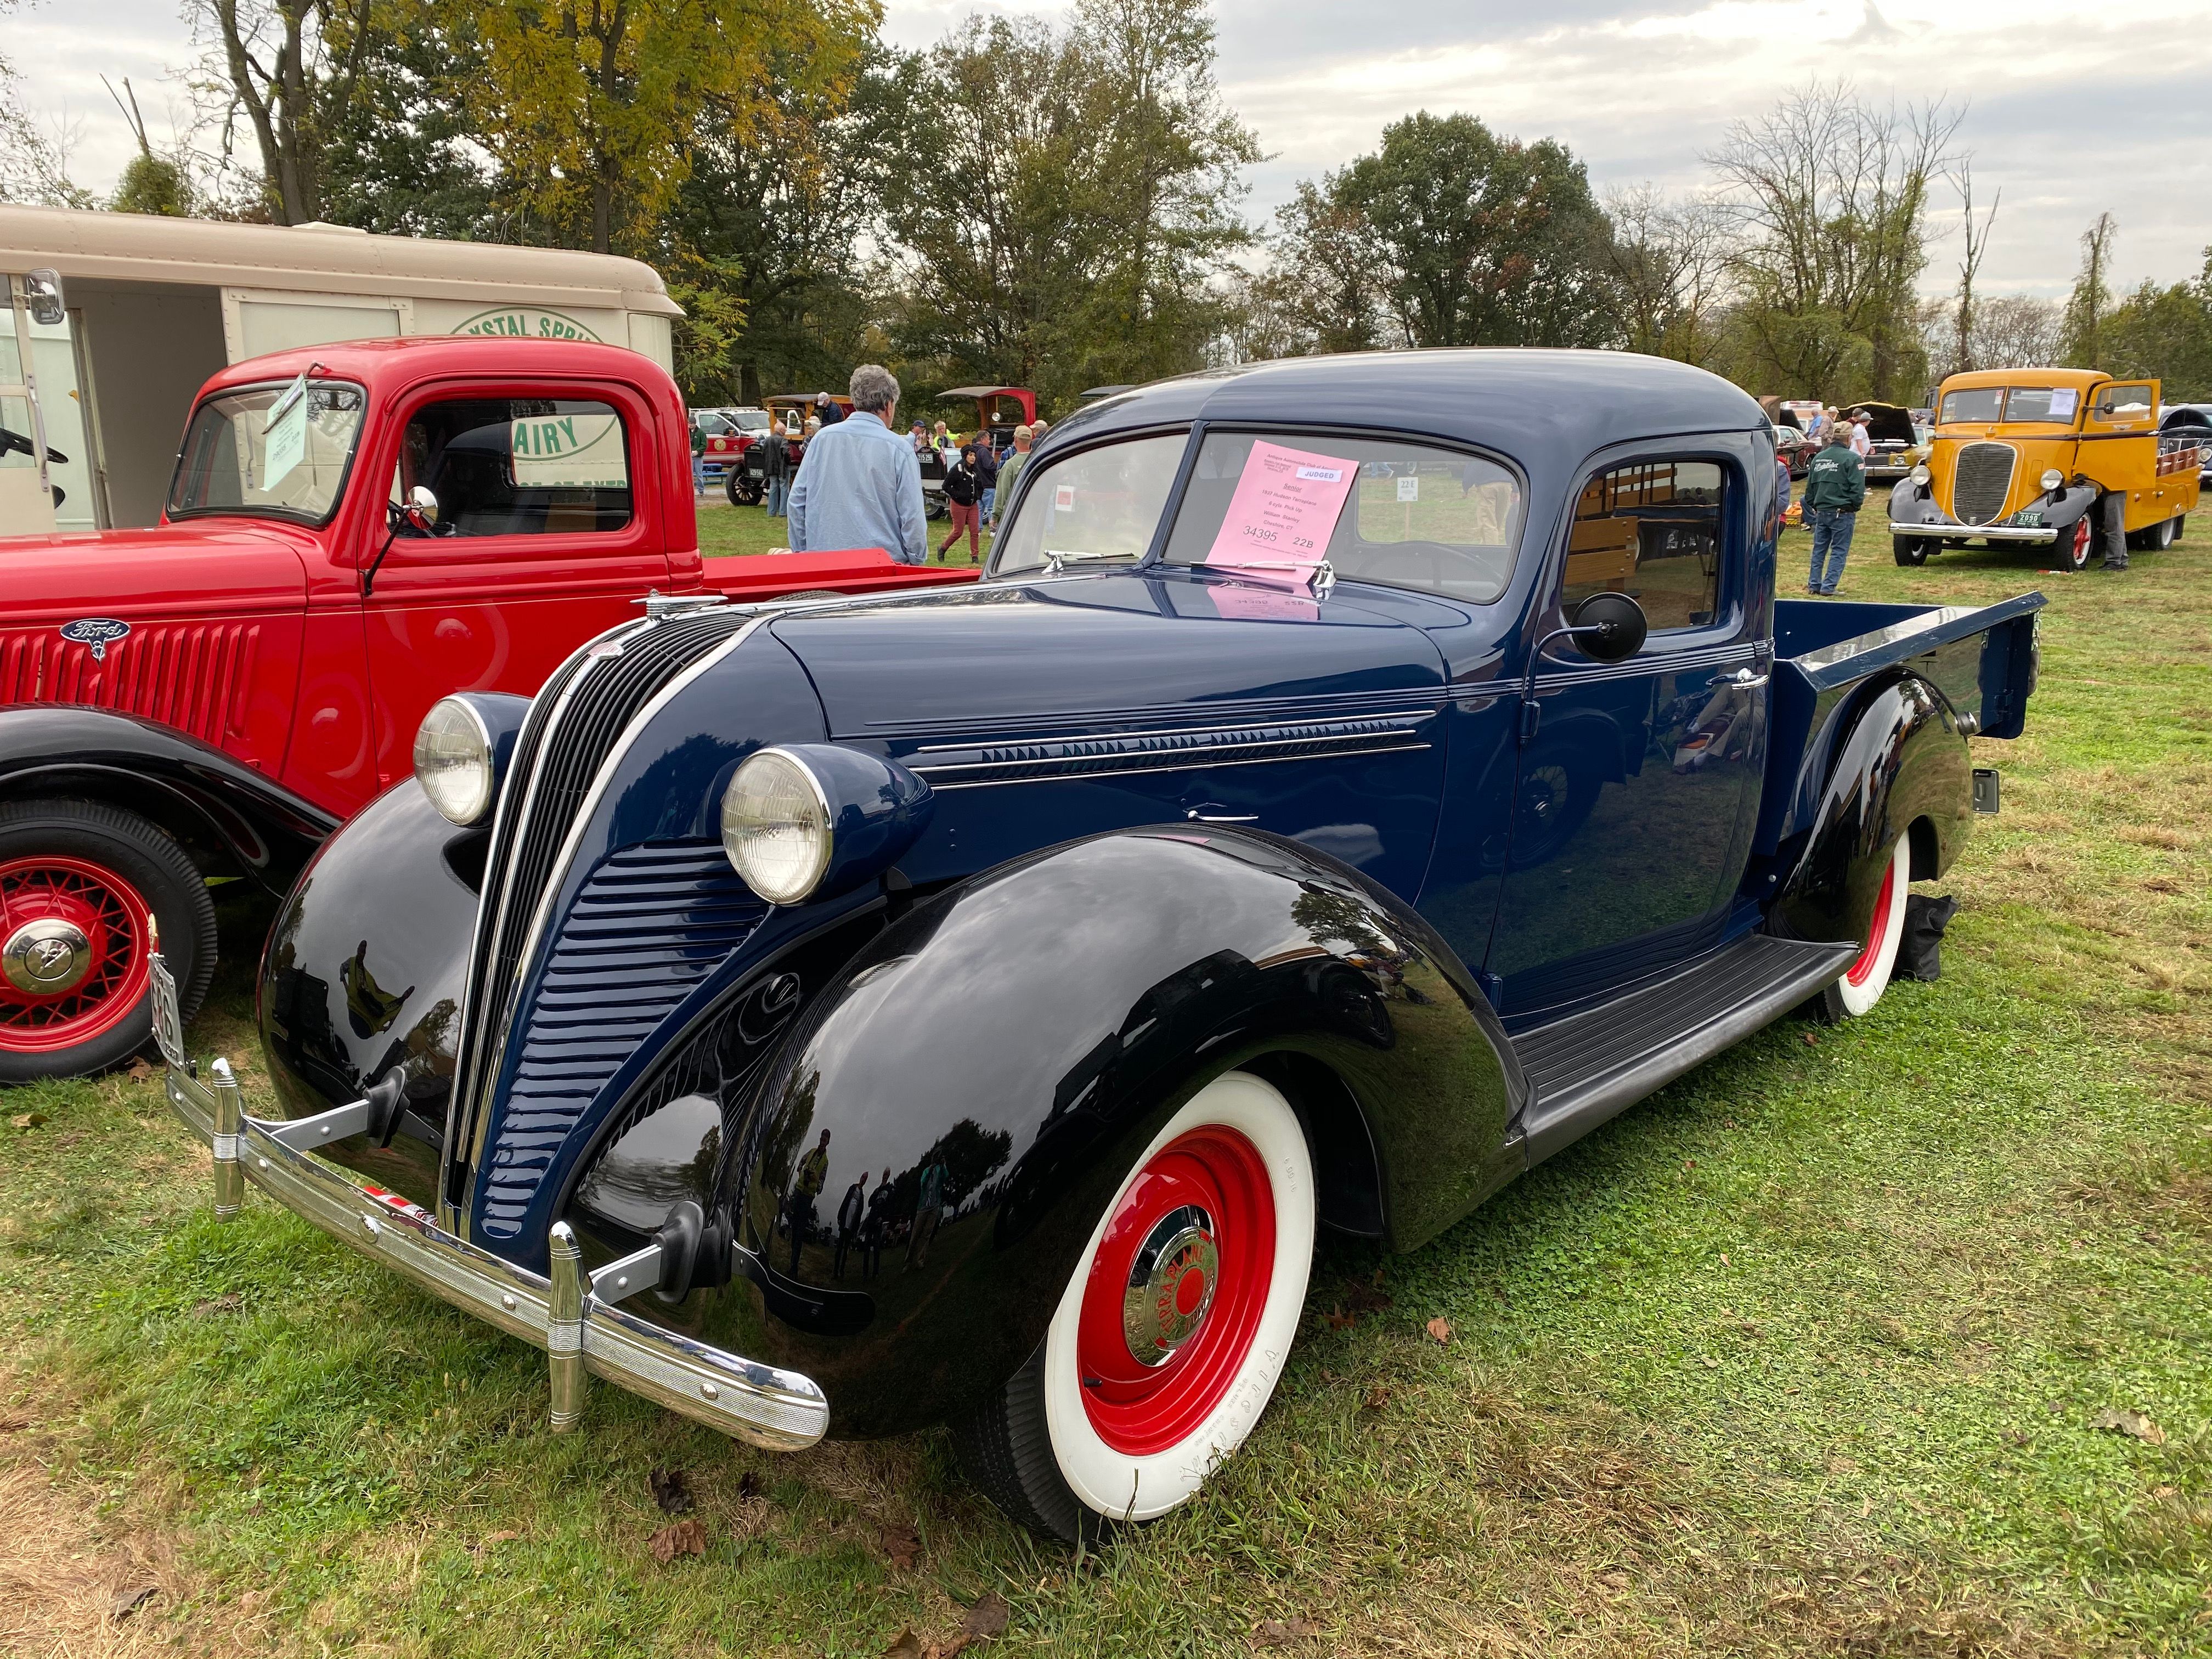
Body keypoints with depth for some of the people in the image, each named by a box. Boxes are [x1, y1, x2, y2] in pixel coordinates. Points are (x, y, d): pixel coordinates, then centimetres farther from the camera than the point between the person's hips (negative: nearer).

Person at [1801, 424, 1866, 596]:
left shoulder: (1819, 457, 8)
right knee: (1839, 551, 1)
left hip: (1821, 512, 5)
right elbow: (1858, 489, -14)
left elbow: (1810, 486, 15)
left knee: (1819, 550, 13)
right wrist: (1855, 506, 1)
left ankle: (1814, 585, 14)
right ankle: (1828, 586, -3)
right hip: (1843, 513, -5)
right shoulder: (1852, 459, -10)